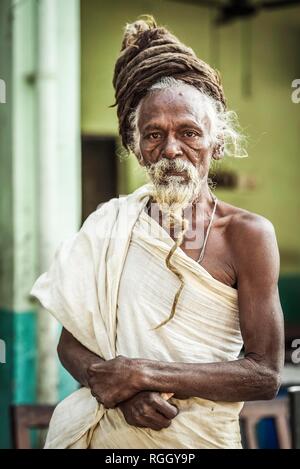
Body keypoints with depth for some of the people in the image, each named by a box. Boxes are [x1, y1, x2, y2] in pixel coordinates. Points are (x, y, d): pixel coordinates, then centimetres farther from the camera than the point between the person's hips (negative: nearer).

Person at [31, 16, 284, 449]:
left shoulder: (247, 234, -11)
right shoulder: (111, 223, -4)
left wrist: (144, 373, -19)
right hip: (107, 431, 2)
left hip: (201, 435, -2)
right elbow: (71, 341, 0)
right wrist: (123, 391, -18)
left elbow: (265, 374, -14)